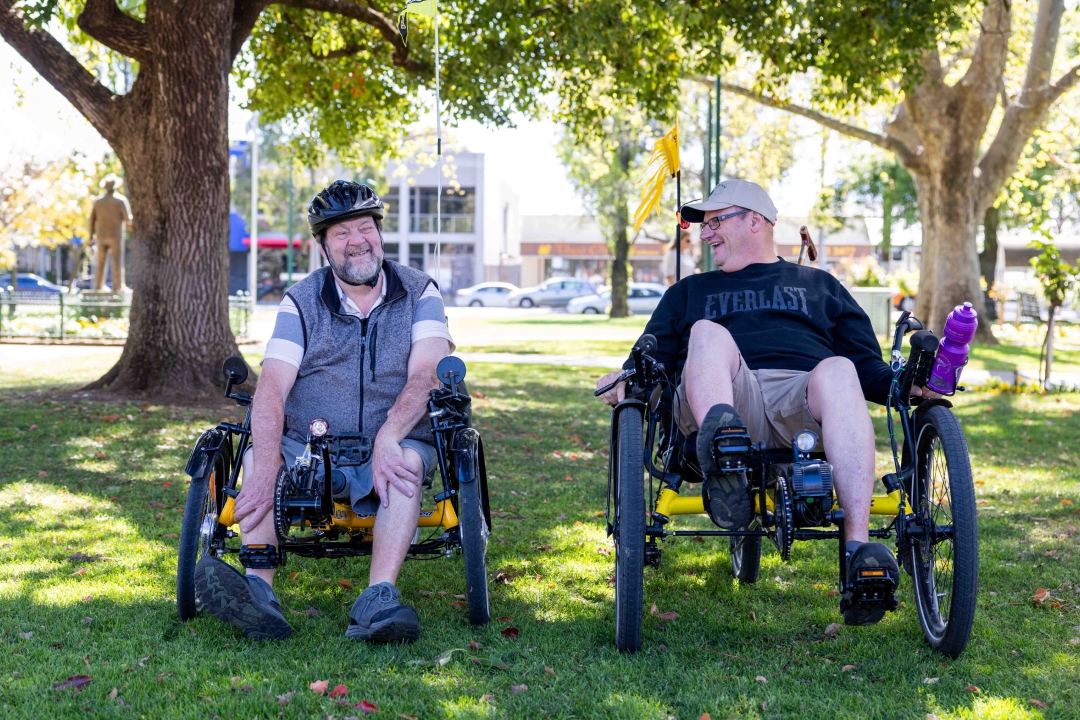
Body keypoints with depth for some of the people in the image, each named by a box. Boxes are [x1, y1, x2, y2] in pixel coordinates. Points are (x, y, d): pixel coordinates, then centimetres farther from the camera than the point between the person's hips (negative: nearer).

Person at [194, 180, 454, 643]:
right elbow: (271, 390, -10)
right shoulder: (303, 302, 3)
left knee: (409, 461, -33)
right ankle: (259, 590, -41)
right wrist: (265, 471, -29)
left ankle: (379, 601, -45)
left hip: (388, 451, -1)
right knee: (256, 456, -25)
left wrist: (387, 439, -32)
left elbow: (425, 375, -13)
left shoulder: (418, 293, 3)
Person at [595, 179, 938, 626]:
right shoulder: (690, 292, 37)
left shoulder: (818, 285, 34)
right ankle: (722, 464, -62)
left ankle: (859, 548, -50)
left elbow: (868, 368, 24)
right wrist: (626, 381, -1)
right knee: (708, 334, -31)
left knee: (837, 370, -36)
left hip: (802, 399, 0)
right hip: (728, 405, 1)